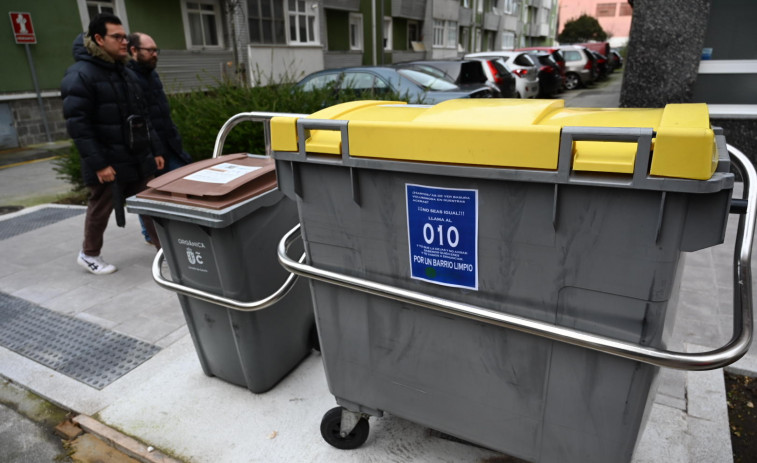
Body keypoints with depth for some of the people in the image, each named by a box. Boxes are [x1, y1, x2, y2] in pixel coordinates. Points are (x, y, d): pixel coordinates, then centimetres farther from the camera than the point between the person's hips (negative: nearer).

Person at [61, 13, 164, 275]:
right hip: (108, 163, -6)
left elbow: (141, 116, 16)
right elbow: (77, 124, -18)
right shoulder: (80, 74, -13)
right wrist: (98, 163, -22)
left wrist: (154, 151, 13)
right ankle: (89, 254, 29)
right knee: (101, 209, 9)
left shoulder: (125, 72, 12)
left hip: (137, 159, 6)